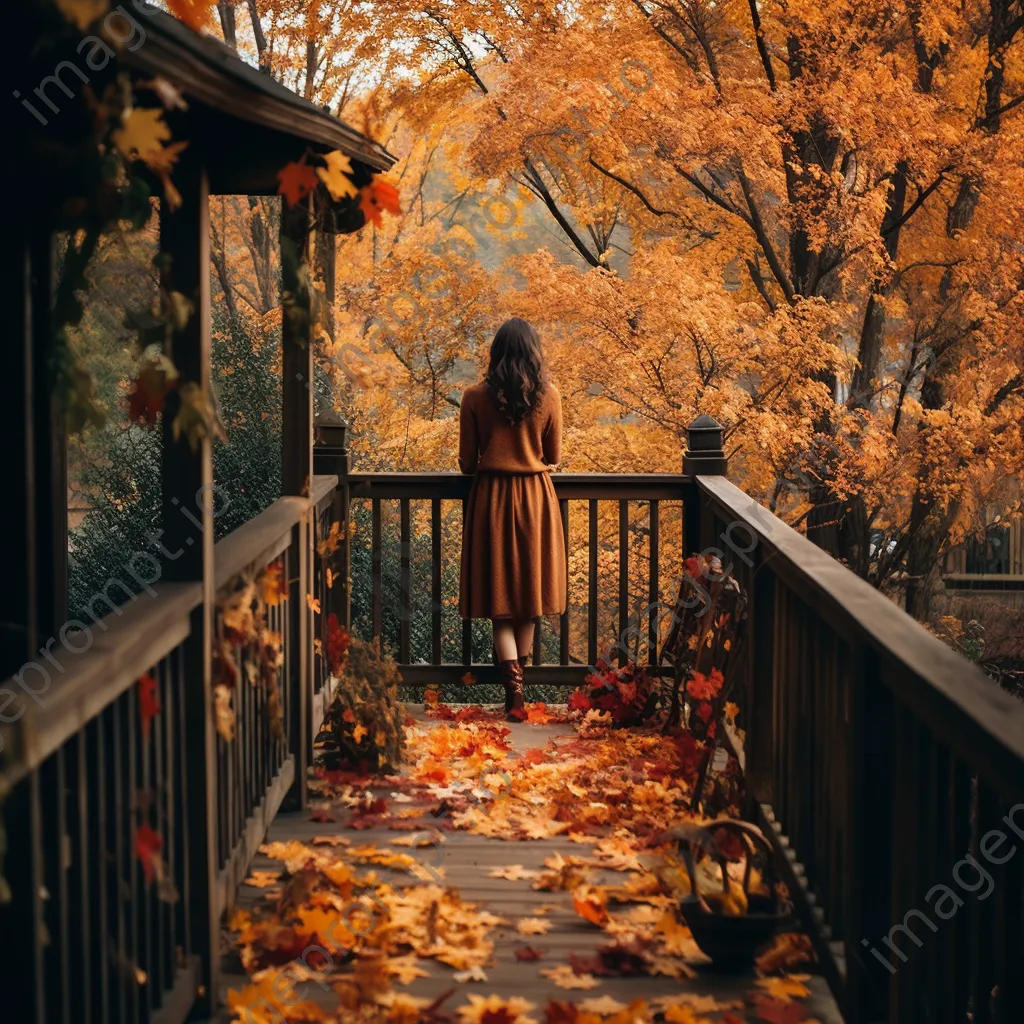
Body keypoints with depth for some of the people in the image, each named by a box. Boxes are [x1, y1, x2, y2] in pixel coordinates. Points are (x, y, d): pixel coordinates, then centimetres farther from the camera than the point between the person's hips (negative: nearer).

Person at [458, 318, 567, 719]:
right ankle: (518, 680, 24)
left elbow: (467, 460, 0)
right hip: (536, 497, 1)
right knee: (529, 594, 14)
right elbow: (554, 457, 5)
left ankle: (513, 689, -10)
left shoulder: (475, 397, -6)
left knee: (499, 598, 3)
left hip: (490, 497, -1)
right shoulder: (548, 397, -4)